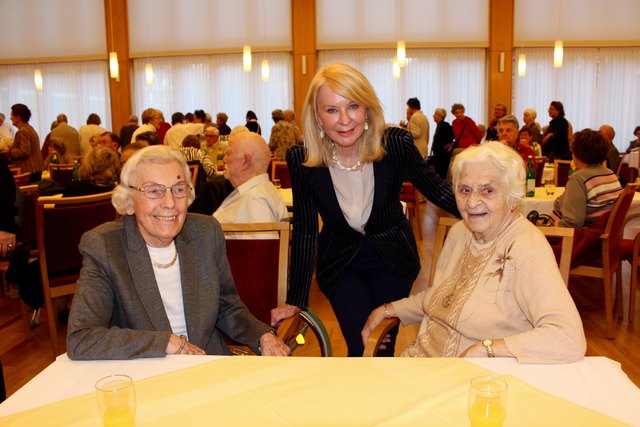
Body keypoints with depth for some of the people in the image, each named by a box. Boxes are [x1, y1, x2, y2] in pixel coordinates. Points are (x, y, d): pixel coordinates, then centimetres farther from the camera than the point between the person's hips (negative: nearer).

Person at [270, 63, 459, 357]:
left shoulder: (396, 144, -21)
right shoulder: (301, 160, -19)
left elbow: (436, 189, -5)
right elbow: (304, 231, -12)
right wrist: (295, 300, -12)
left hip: (393, 259, 1)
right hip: (340, 264, 0)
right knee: (362, 349, -7)